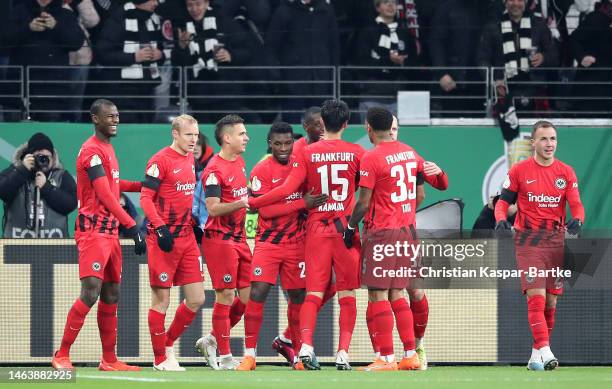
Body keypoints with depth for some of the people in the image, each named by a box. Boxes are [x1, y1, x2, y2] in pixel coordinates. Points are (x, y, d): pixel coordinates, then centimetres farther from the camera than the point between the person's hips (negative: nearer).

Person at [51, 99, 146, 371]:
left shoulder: (107, 149, 17)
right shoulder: (92, 151, -14)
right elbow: (105, 195, -20)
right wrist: (132, 226, -23)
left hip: (110, 231, 10)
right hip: (93, 230, -10)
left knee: (111, 295, 11)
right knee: (90, 293, -16)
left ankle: (109, 360, 17)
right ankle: (61, 356, -12)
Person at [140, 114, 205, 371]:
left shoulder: (190, 160, 14)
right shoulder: (160, 161, -10)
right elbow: (145, 198, -14)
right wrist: (160, 228, -23)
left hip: (186, 237, 8)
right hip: (163, 239, -7)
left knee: (196, 299, 5)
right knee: (161, 300, -1)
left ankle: (169, 343, 24)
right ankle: (161, 359, 7)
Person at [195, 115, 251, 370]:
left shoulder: (239, 162, 13)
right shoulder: (215, 170, -15)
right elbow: (213, 208, -22)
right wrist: (242, 203, -31)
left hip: (238, 238, 9)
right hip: (219, 239, -9)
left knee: (248, 294, 7)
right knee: (226, 296, -6)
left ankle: (212, 341, 20)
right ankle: (224, 357, 1)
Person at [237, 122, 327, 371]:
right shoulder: (261, 171, -8)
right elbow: (265, 209, -17)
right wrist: (302, 203, -22)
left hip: (297, 243, 4)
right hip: (268, 244, -4)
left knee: (298, 295, 8)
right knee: (257, 292, -13)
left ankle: (298, 353, 20)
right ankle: (250, 354, -8)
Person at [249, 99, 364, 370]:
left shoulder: (308, 153, -1)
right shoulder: (356, 153, 0)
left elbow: (288, 188, -8)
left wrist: (252, 203, -3)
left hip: (316, 229, 0)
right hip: (346, 229, 0)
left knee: (313, 293, 0)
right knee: (347, 295, 5)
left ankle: (306, 345, -20)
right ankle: (343, 353, -4)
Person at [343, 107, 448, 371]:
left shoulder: (371, 158, -12)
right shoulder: (409, 152, 10)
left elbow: (363, 202, -10)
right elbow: (441, 184, 14)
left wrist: (350, 227, 0)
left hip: (381, 232, -8)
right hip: (407, 230, 8)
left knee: (378, 295, -4)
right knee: (397, 295, 13)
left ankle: (387, 358, -7)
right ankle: (410, 355, 11)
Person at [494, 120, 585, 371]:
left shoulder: (566, 172, 7)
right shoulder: (519, 171, 1)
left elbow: (576, 204, -1)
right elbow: (504, 201, 3)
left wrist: (577, 220, -23)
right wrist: (501, 219, -17)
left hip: (557, 240, 3)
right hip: (528, 241, -3)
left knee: (551, 301, 6)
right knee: (536, 297, -16)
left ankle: (537, 355, 16)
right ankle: (545, 351, -24)